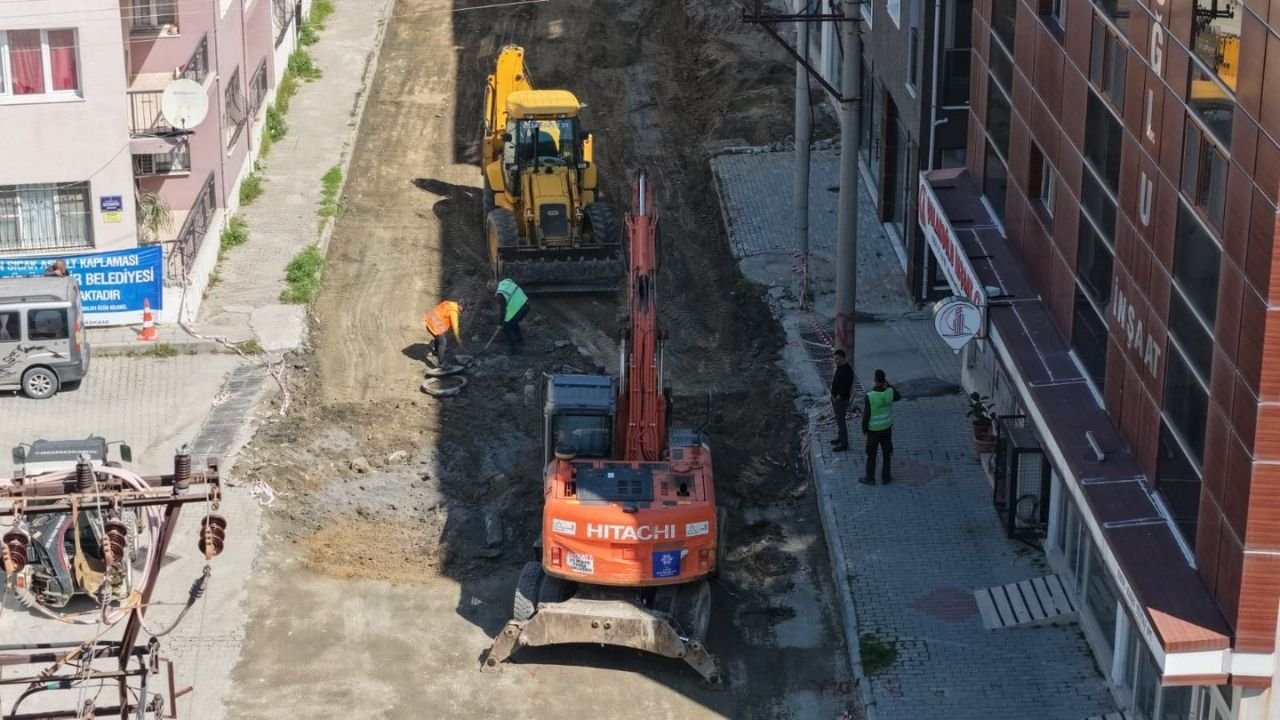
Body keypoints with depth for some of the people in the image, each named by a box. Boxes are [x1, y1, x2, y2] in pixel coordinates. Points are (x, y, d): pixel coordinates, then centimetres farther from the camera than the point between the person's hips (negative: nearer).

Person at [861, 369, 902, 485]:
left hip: (873, 429, -3)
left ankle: (870, 478, 24)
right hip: (887, 427, 3)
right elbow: (899, 397, 10)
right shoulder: (890, 392, -16)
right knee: (887, 453, 19)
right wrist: (889, 385, 9)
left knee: (871, 454, 14)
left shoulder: (869, 396, -27)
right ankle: (886, 477, 28)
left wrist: (864, 429, -2)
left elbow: (866, 415, -19)